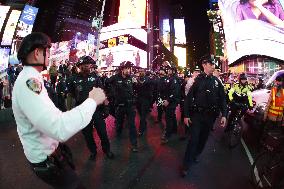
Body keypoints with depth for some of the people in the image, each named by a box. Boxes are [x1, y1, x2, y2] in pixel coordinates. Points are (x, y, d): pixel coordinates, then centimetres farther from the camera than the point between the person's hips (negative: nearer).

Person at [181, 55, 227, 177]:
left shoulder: (216, 81, 4)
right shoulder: (198, 80, -5)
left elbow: (222, 98, 4)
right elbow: (189, 97, -8)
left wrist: (224, 114, -5)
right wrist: (186, 115, -11)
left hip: (210, 115, 4)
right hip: (197, 114, -3)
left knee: (203, 138, 15)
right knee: (194, 139, -5)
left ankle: (195, 155, 37)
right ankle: (186, 165, 6)